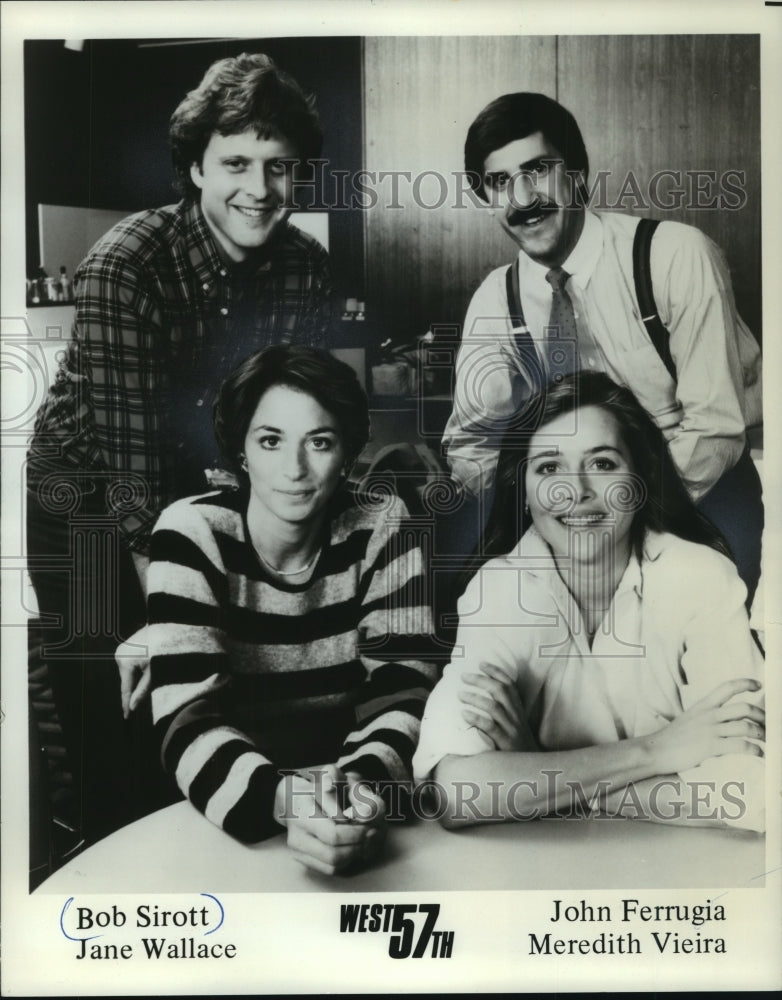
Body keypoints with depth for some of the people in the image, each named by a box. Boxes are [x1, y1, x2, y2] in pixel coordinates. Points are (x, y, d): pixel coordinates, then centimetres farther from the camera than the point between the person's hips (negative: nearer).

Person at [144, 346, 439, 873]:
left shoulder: (382, 527, -7)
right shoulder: (193, 534, -12)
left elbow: (401, 692, -11)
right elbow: (189, 721, -19)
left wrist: (360, 787, -29)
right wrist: (285, 800, -36)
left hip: (345, 815, 1)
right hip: (226, 822, -1)